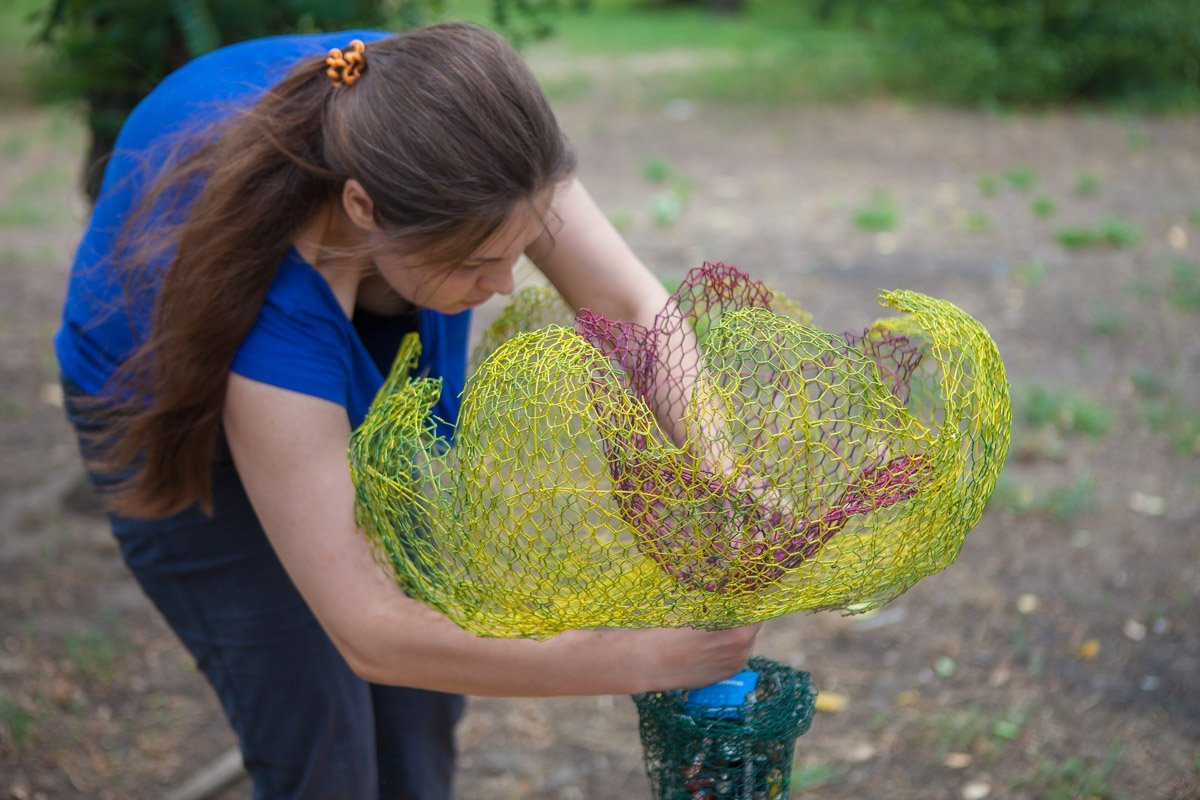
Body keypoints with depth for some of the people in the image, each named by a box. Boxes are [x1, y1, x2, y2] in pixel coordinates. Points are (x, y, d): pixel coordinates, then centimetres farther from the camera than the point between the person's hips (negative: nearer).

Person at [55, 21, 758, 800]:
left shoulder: (437, 121, -33)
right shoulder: (270, 316, -44)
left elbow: (633, 305, -24)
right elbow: (372, 636, -40)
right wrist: (642, 660, -38)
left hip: (355, 377, 5)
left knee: (420, 712, 7)